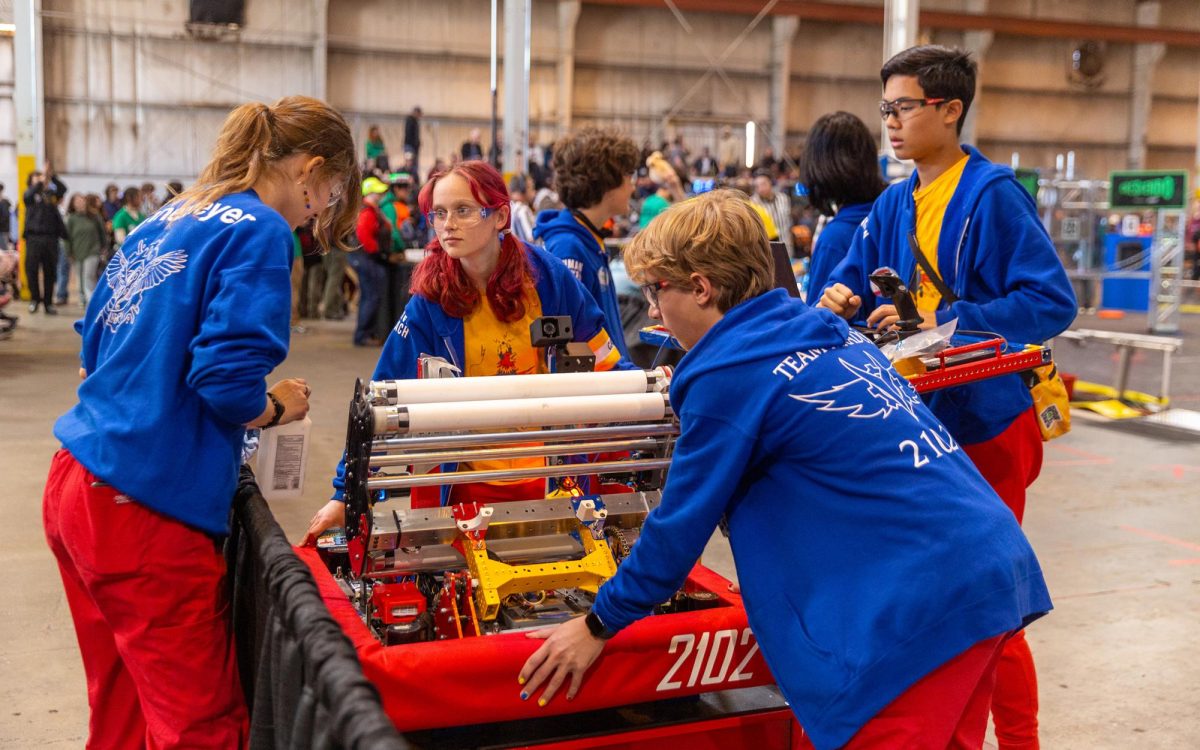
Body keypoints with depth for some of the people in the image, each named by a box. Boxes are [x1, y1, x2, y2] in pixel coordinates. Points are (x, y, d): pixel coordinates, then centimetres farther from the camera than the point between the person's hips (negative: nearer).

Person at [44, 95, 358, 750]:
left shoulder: (160, 224, 14)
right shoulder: (257, 231, -10)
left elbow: (94, 346, 21)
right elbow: (229, 383, -19)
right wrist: (277, 408, 0)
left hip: (72, 485, 9)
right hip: (143, 509, -9)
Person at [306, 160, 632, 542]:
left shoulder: (547, 276, -9)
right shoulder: (430, 301, -11)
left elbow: (601, 359, 1)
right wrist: (346, 494, -13)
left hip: (551, 478, 1)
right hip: (471, 487, -1)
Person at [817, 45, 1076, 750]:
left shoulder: (994, 195, -14)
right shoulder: (895, 205, 8)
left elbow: (1053, 302, -18)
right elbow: (852, 283, 10)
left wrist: (942, 323, -23)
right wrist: (841, 301, -13)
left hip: (988, 426, -7)